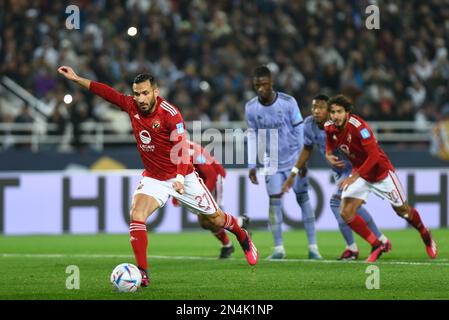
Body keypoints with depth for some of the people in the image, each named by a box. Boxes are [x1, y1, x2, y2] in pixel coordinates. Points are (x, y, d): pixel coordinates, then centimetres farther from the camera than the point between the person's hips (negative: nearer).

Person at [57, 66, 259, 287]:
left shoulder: (170, 114, -24)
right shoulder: (132, 106, -7)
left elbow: (181, 148, -29)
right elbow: (107, 92, 2)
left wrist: (180, 177, -42)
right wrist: (76, 79, -1)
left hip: (181, 176, -4)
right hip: (153, 178, 4)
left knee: (215, 218, 10)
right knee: (136, 216, -21)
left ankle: (242, 236, 43)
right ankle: (142, 273, -20)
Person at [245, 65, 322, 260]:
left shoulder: (288, 102, -14)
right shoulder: (251, 108, -7)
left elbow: (299, 130, -7)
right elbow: (252, 135, 3)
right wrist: (252, 165, 0)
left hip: (294, 158, -1)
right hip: (272, 162, 2)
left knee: (303, 198, 1)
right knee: (274, 201, -8)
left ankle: (313, 247, 6)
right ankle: (279, 248, -2)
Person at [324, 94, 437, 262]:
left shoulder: (358, 126, -31)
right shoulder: (329, 128, -12)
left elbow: (374, 155, -34)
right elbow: (330, 146, 11)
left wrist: (354, 177, -38)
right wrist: (329, 156, -13)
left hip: (380, 171, -5)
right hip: (359, 171, 5)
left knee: (402, 210, 10)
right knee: (346, 213, -12)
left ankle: (426, 236, 39)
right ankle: (377, 245, 3)